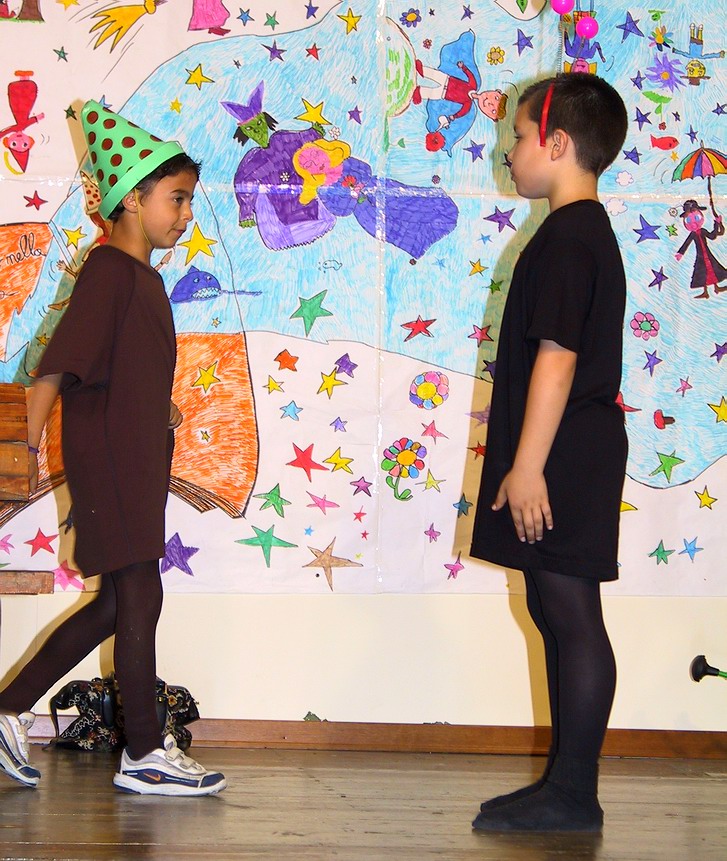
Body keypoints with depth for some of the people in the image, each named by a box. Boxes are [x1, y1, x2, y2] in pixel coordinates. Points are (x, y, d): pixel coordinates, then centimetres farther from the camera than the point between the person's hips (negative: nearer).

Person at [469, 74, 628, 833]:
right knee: (558, 615, 13)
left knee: (572, 616, -7)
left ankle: (573, 793, -2)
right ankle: (565, 784, 19)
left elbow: (557, 357, -20)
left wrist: (528, 464, -20)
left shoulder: (566, 238, -14)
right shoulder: (587, 232, 18)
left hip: (562, 461, -11)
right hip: (569, 461, 11)